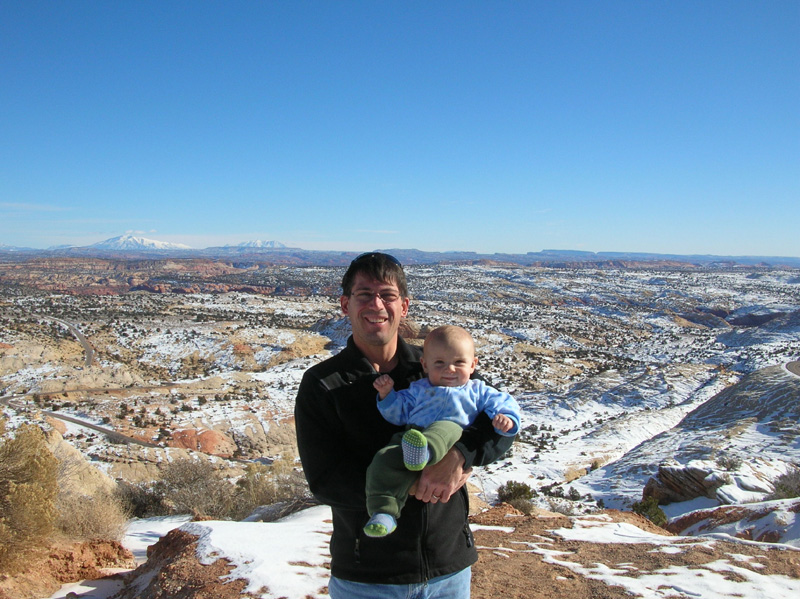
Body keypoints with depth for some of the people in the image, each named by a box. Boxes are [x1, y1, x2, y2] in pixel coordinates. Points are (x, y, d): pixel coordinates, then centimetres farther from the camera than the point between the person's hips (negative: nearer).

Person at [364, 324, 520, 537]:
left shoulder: (477, 391, 27)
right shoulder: (418, 389, 32)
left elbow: (503, 402, 18)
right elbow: (398, 412, 28)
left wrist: (506, 418, -4)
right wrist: (387, 394, 11)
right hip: (408, 437, 3)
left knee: (446, 429, -38)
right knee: (383, 462, -27)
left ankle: (423, 453, -68)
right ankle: (383, 511, -29)